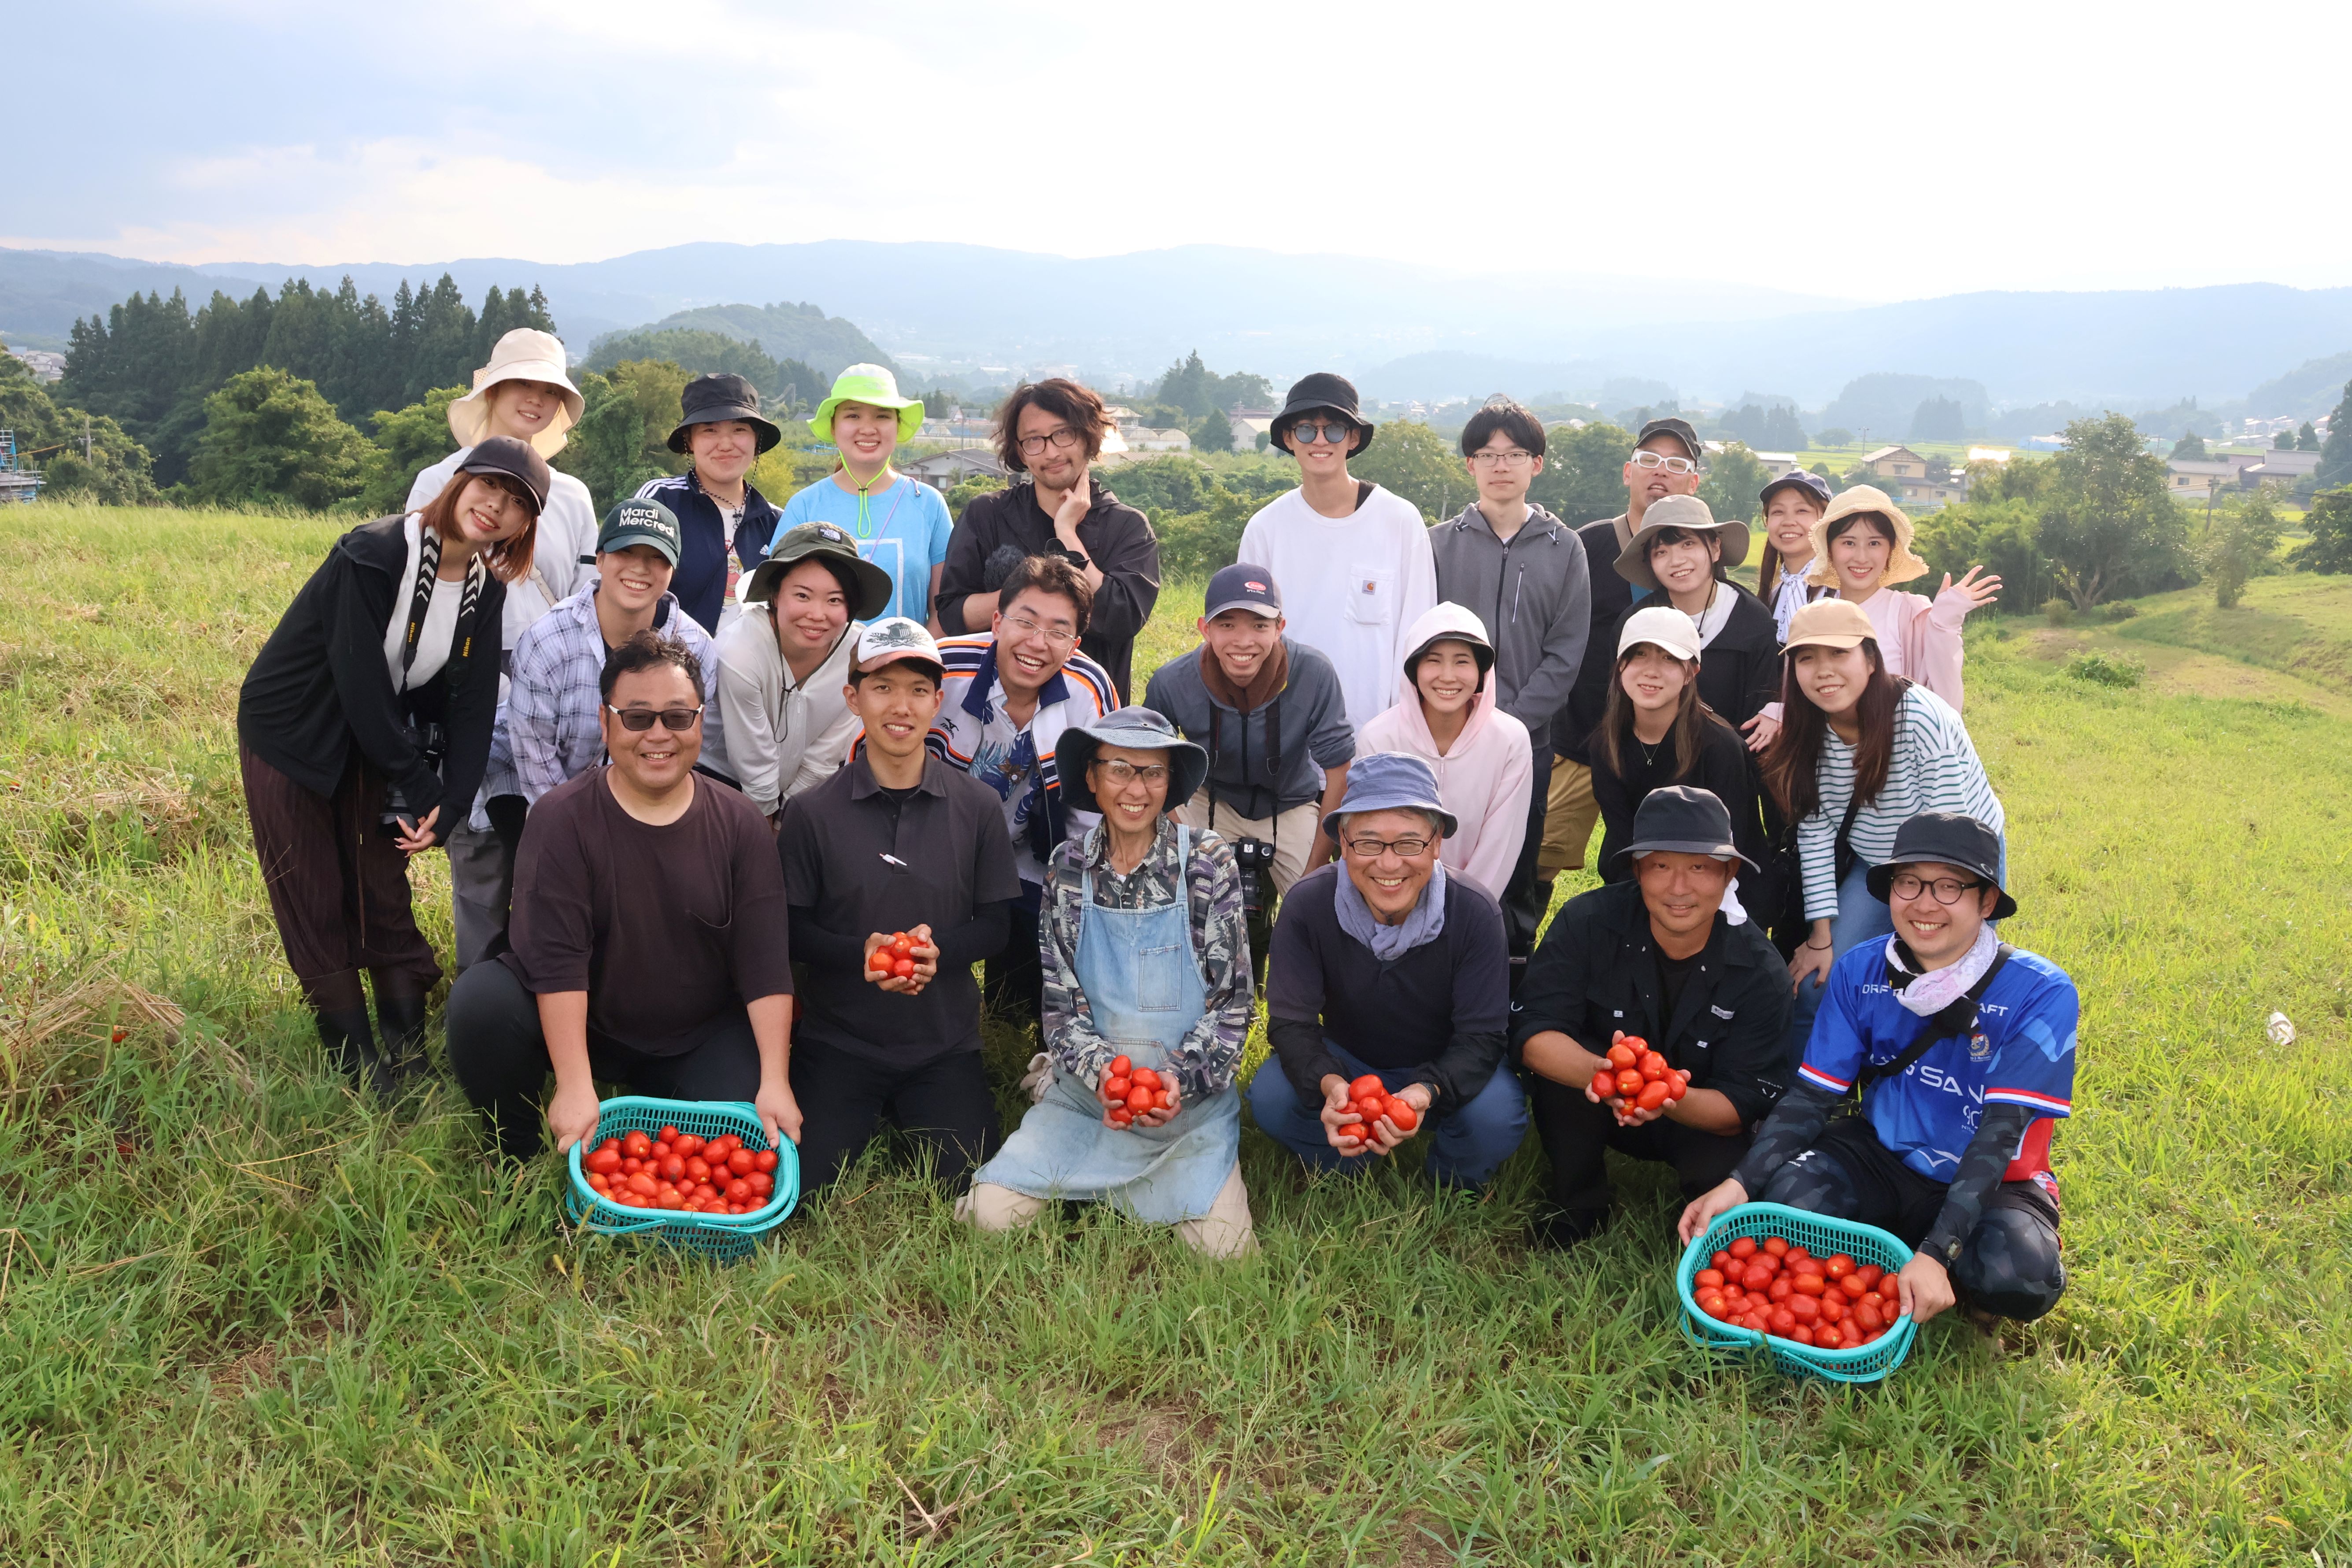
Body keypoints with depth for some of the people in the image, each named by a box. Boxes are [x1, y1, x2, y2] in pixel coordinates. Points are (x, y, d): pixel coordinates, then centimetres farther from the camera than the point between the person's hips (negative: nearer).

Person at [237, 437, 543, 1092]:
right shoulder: (373, 556, -25)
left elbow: (472, 705, -6)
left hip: (371, 741, 5)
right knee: (314, 906, 0)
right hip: (292, 736, -5)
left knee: (384, 896, 5)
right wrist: (420, 788, -19)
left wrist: (448, 808, -16)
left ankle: (409, 1051, 12)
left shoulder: (486, 589, -6)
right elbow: (362, 683, -25)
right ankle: (356, 1061, 9)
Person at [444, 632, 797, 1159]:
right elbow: (557, 957, -19)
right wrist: (575, 1087, -27)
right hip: (579, 1029, -1)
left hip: (701, 1044, 1)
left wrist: (775, 1083, -17)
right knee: (481, 999, -28)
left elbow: (765, 963, -9)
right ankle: (517, 1155, -2)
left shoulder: (739, 824, -5)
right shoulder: (561, 819, -11)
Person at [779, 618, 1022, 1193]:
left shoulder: (977, 808, 0)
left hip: (945, 1045, 1)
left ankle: (906, 1112, 21)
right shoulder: (812, 812, -4)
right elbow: (790, 928, -2)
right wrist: (859, 954, -22)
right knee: (806, 1183, -12)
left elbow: (996, 924, 2)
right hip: (837, 1042, -1)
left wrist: (938, 949, -19)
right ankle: (871, 1116, 20)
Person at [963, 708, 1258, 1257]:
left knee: (1222, 1243, -17)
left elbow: (1232, 998, -5)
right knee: (994, 1211, -16)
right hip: (1088, 1090, 1)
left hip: (1192, 1091, -1)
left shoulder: (1207, 861, -5)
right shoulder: (1070, 865, 1)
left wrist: (1183, 1078, -20)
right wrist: (1099, 1070, -18)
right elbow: (1060, 998, 1)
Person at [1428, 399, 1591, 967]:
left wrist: (1508, 725, -10)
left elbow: (1565, 655, 1)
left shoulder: (1564, 548, 6)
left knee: (1518, 878, 6)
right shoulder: (1439, 544, 6)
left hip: (1528, 743, 0)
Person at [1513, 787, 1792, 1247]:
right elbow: (1532, 1031, -28)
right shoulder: (1587, 921, -21)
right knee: (1559, 1056, -30)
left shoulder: (1759, 969, -19)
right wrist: (1601, 1072, -50)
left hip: (1698, 1118, 0)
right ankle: (1578, 1203, -5)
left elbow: (1744, 1104, -20)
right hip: (1597, 1109, 0)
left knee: (1722, 1175, -32)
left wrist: (1671, 1100, -44)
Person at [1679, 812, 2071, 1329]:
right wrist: (1739, 1184, -24)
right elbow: (1812, 1095, -7)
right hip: (1883, 1158, 3)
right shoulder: (1860, 972, -7)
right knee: (1787, 1195, -28)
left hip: (1991, 1182, -2)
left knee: (2019, 1277, -35)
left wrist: (1936, 1253, -34)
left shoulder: (2040, 992, -19)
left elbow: (2000, 1133, -24)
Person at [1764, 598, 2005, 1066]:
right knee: (1815, 986, -3)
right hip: (1875, 866, 4)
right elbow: (1816, 831, -9)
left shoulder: (1923, 719, -29)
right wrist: (1822, 936, -10)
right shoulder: (1809, 734, -13)